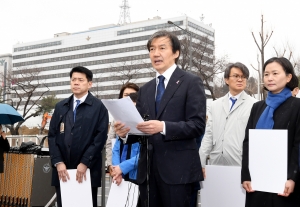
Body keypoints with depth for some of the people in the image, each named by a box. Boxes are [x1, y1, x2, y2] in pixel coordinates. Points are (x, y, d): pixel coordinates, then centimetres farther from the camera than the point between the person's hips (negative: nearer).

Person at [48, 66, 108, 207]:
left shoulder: (98, 107, 1)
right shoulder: (60, 107, 14)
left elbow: (100, 137, -6)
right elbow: (52, 136, 9)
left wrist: (85, 163, -12)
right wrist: (58, 162, -4)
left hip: (87, 170, -3)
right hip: (62, 170, 4)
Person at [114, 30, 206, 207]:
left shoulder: (191, 82, -2)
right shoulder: (145, 89, 17)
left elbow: (198, 125, -11)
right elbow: (140, 127, 15)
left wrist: (163, 127, -24)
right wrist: (126, 132, -7)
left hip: (177, 169, -5)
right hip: (148, 169, 6)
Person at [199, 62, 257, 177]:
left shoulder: (254, 105, 0)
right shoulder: (215, 105, 13)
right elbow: (208, 135, 10)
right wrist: (201, 163, 4)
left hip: (241, 165, -3)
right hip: (217, 163, 4)